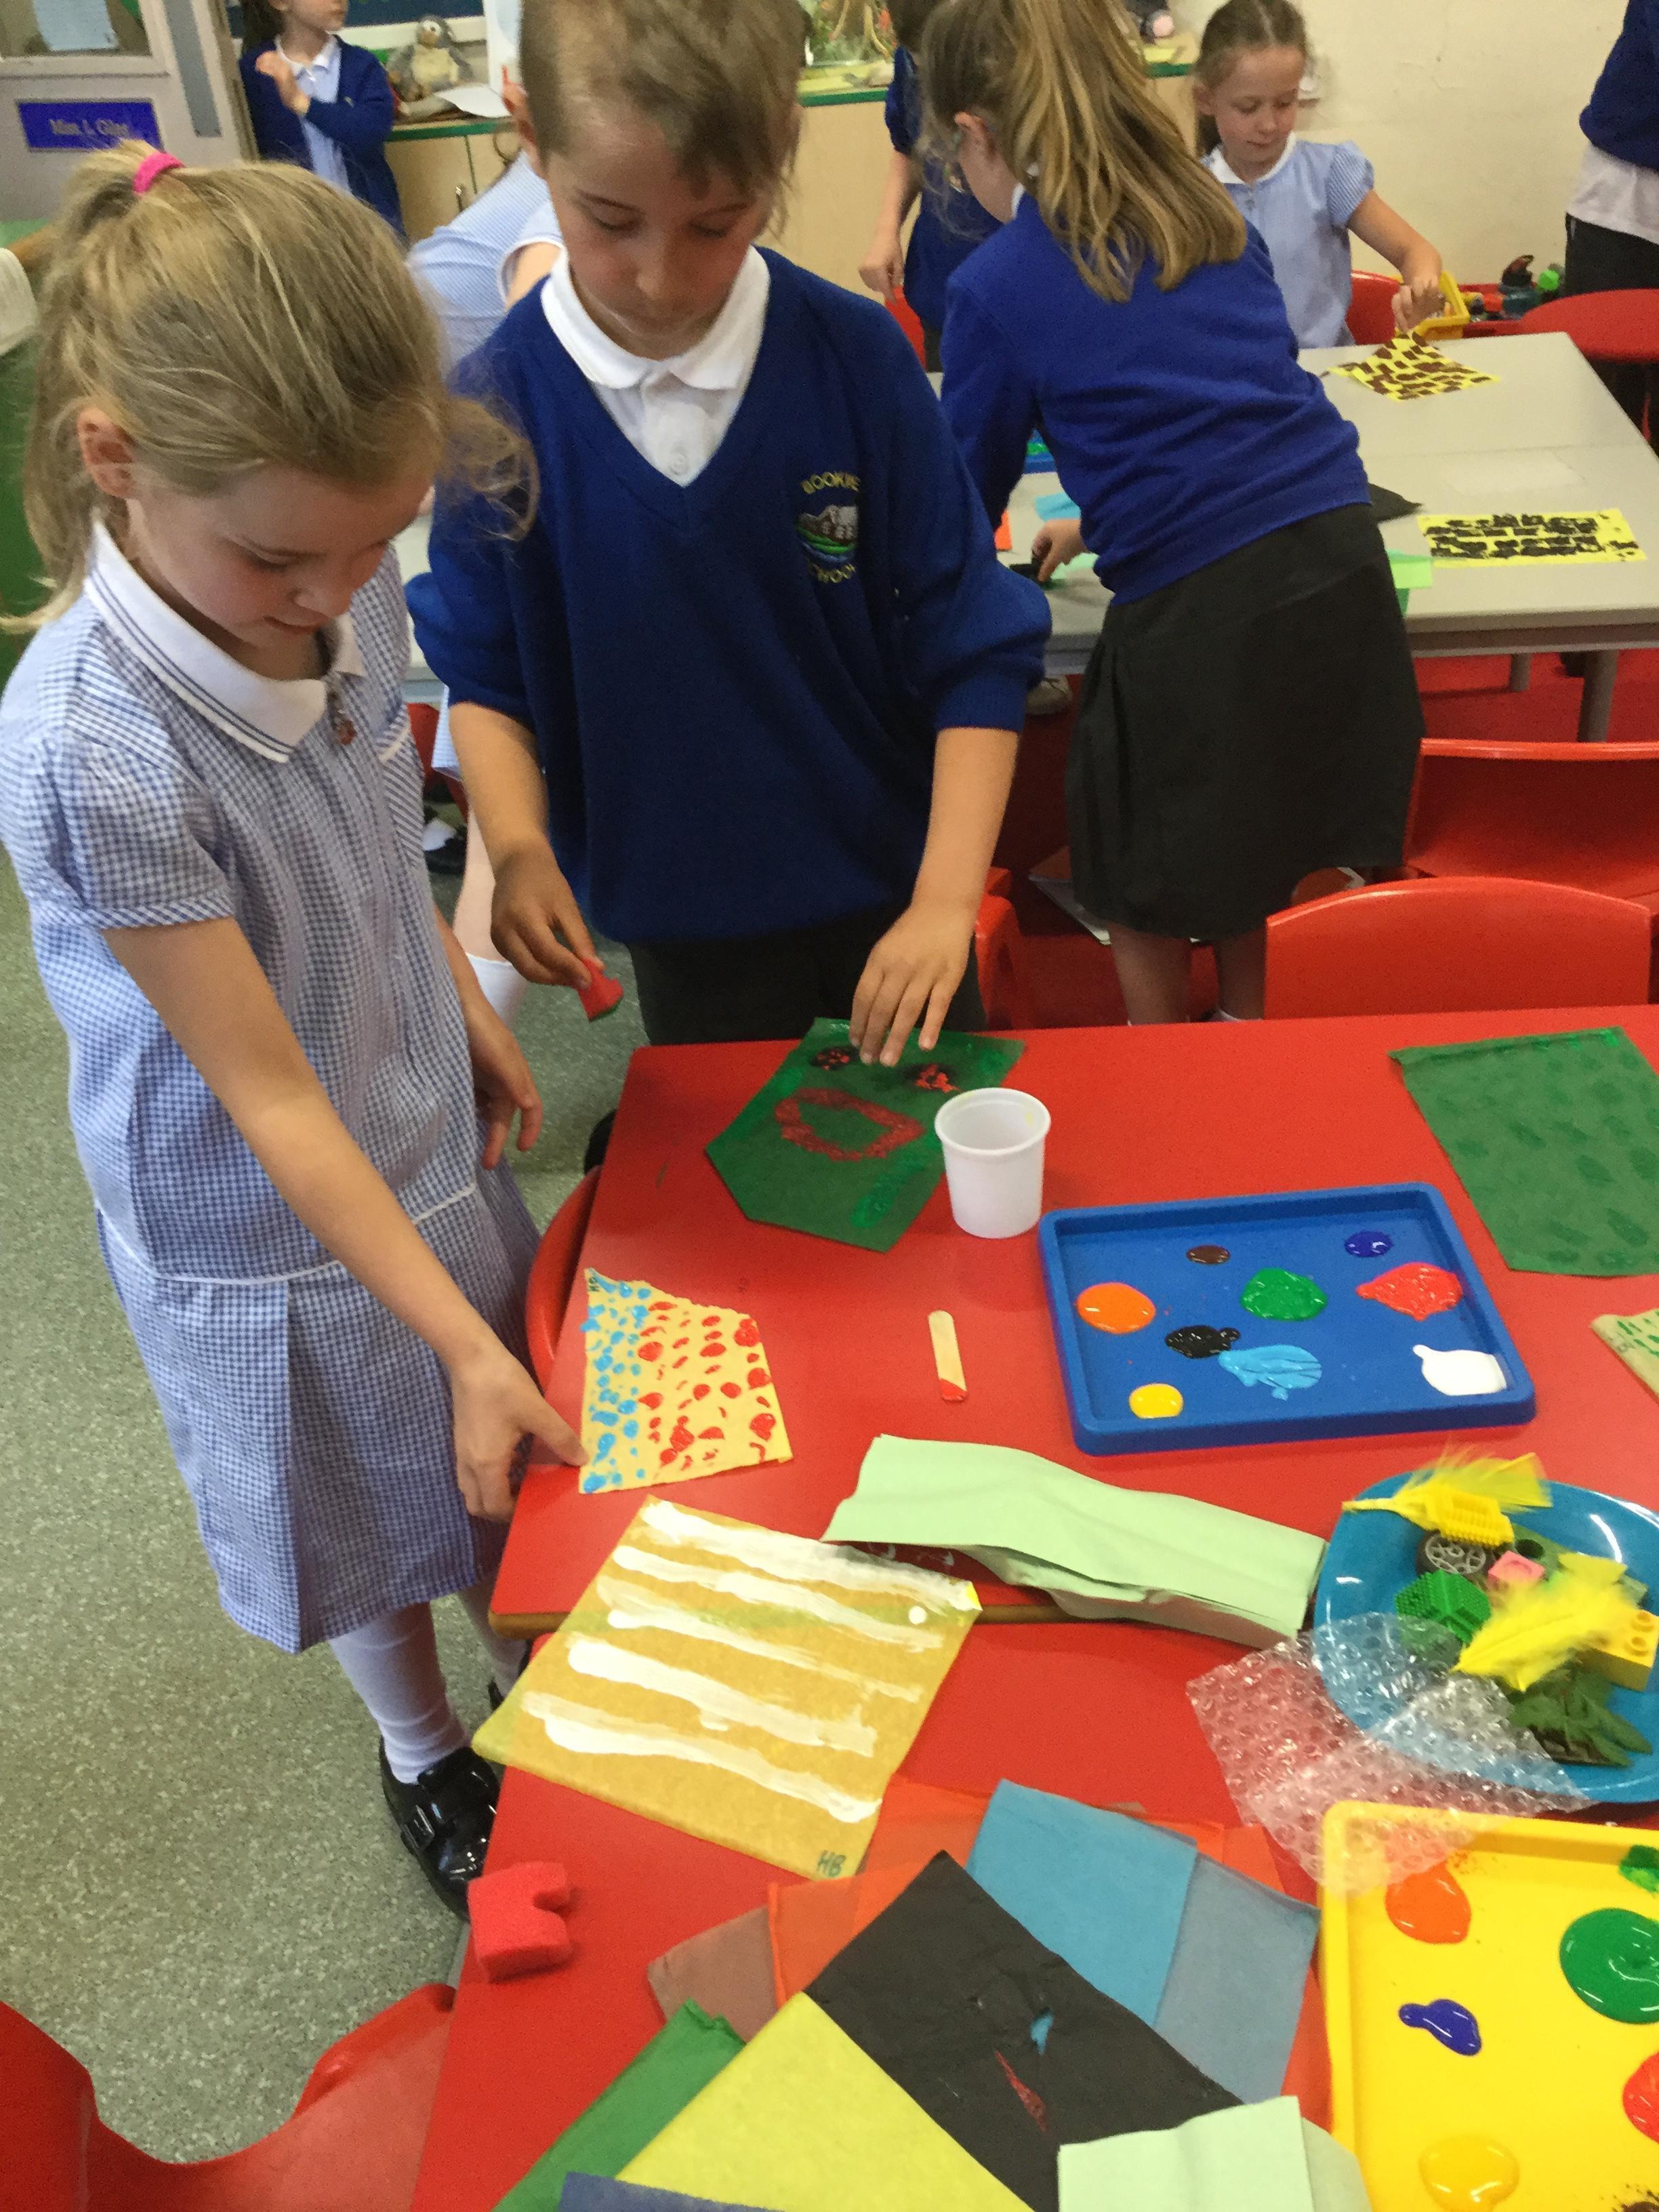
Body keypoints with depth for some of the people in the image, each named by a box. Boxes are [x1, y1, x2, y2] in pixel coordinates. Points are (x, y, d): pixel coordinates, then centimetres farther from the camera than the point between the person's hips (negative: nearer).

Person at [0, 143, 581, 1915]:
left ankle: (534, 1683, 55)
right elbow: (271, 1101, -27)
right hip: (263, 1236, -5)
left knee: (506, 1469, 25)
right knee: (367, 1519, 20)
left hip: (429, 1138, 5)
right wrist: (460, 1342, -23)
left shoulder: (348, 594, -15)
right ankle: (423, 1755, 50)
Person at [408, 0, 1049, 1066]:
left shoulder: (859, 358, -15)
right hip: (682, 925, 1)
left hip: (886, 888, 0)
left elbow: (974, 650, -11)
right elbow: (483, 675, -1)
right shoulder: (496, 399, -13)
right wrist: (518, 847, -18)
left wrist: (946, 900, -19)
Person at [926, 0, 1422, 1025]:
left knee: (1151, 899, 17)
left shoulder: (994, 288, -2)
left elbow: (967, 492, 8)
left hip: (1200, 613, -6)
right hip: (1344, 561, 6)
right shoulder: (1215, 214, 16)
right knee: (1266, 869, 23)